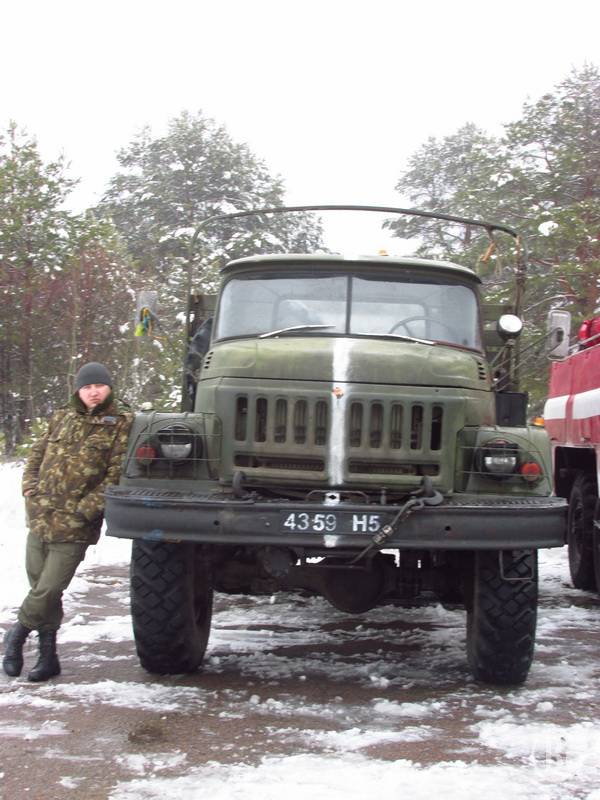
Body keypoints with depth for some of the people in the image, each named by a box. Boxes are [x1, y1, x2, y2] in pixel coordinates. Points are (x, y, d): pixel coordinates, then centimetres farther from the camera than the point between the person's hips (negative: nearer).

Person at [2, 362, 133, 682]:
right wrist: (31, 490, 3)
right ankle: (47, 655, 23)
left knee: (47, 592, -7)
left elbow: (116, 475, -9)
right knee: (41, 588, 10)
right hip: (40, 520, 5)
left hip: (74, 528, -5)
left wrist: (83, 509, -14)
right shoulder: (62, 418, 12)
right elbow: (37, 455, 20)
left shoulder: (121, 424, -3)